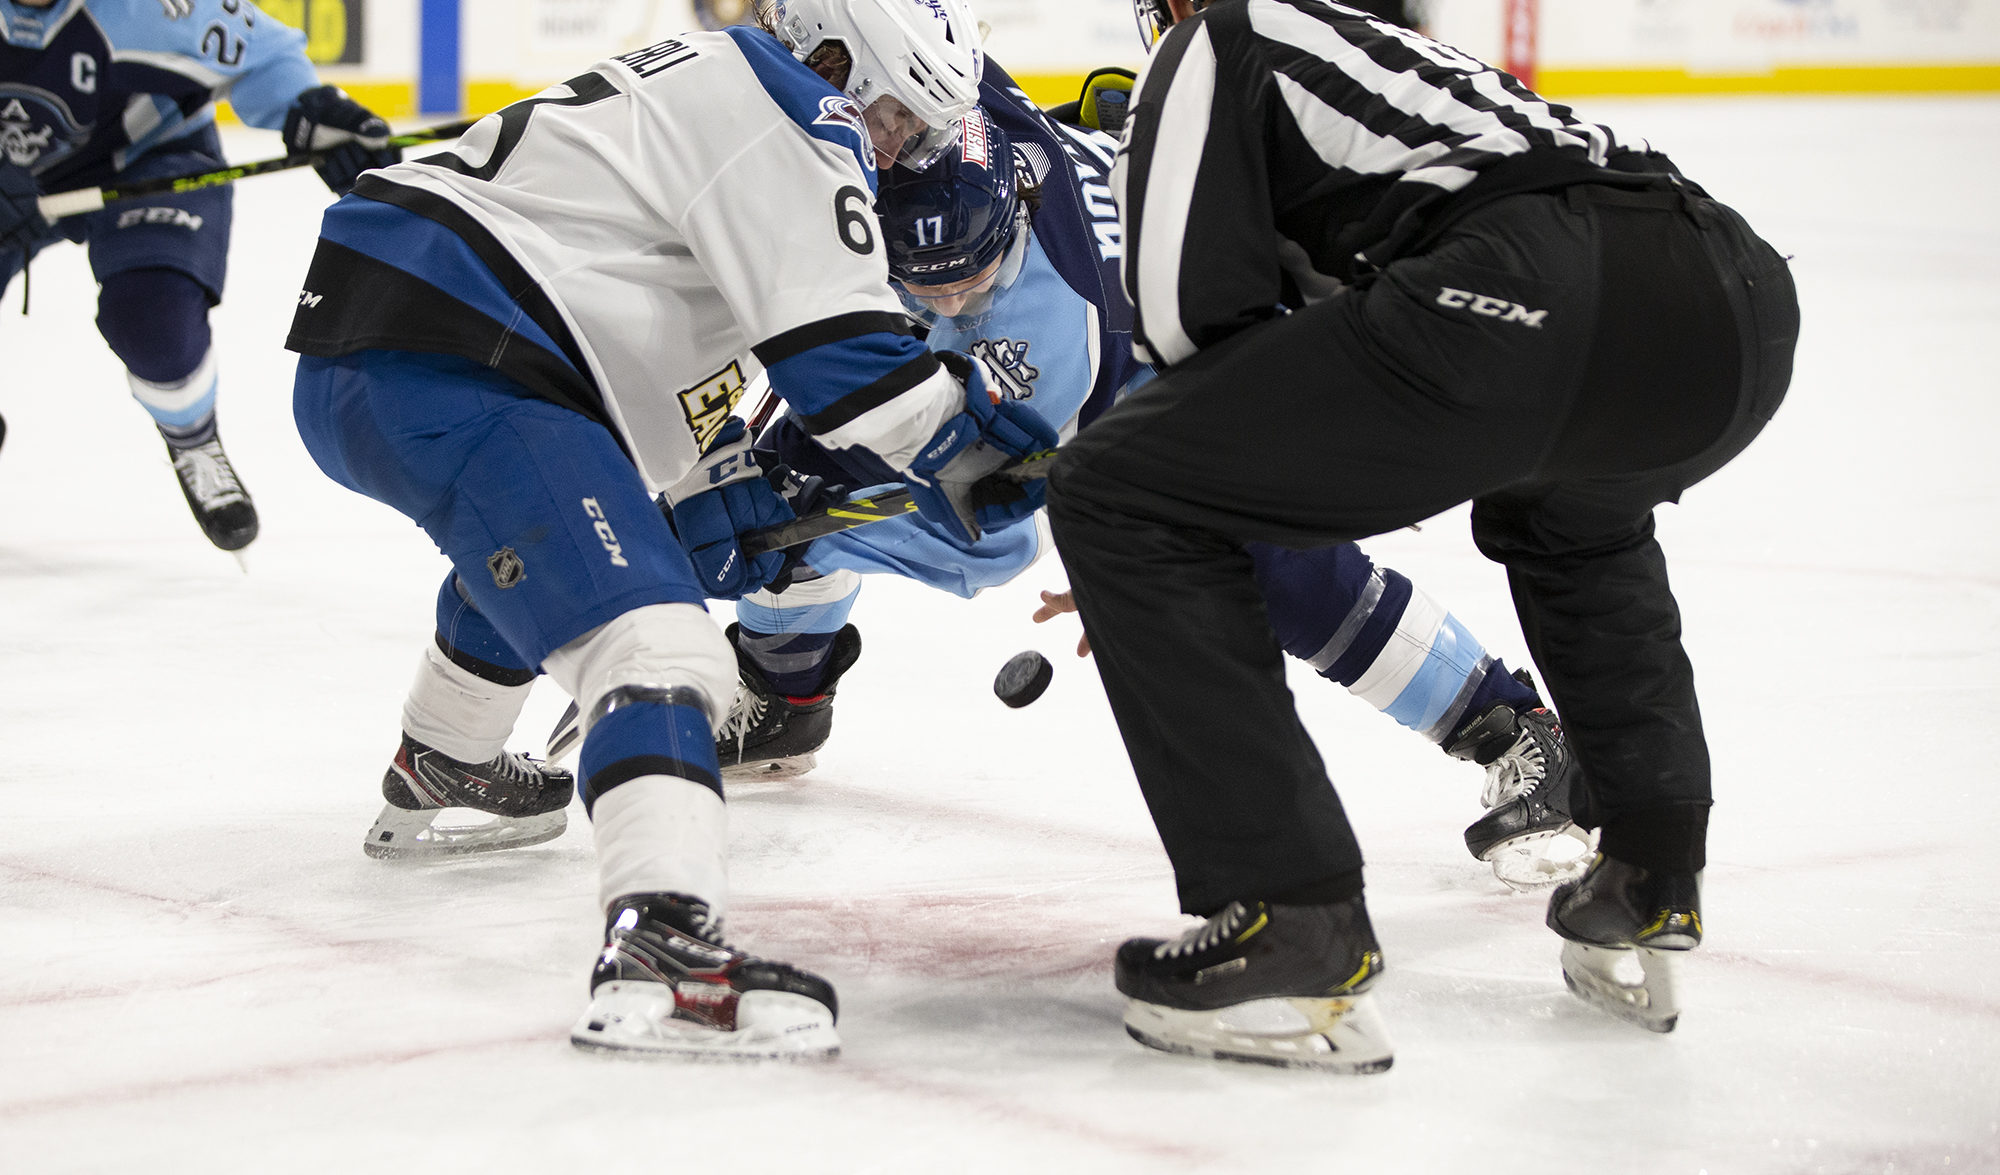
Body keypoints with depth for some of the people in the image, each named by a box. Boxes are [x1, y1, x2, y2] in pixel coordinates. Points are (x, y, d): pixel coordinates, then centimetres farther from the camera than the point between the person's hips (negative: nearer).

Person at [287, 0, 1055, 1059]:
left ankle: (443, 776, 61)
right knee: (651, 639, -22)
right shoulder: (791, 112, -3)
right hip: (448, 373, -11)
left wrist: (714, 495, 26)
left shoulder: (698, 91, 28)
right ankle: (658, 945, -41)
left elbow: (647, 349, 33)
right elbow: (837, 343, -12)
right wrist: (977, 455, 0)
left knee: (532, 551, 40)